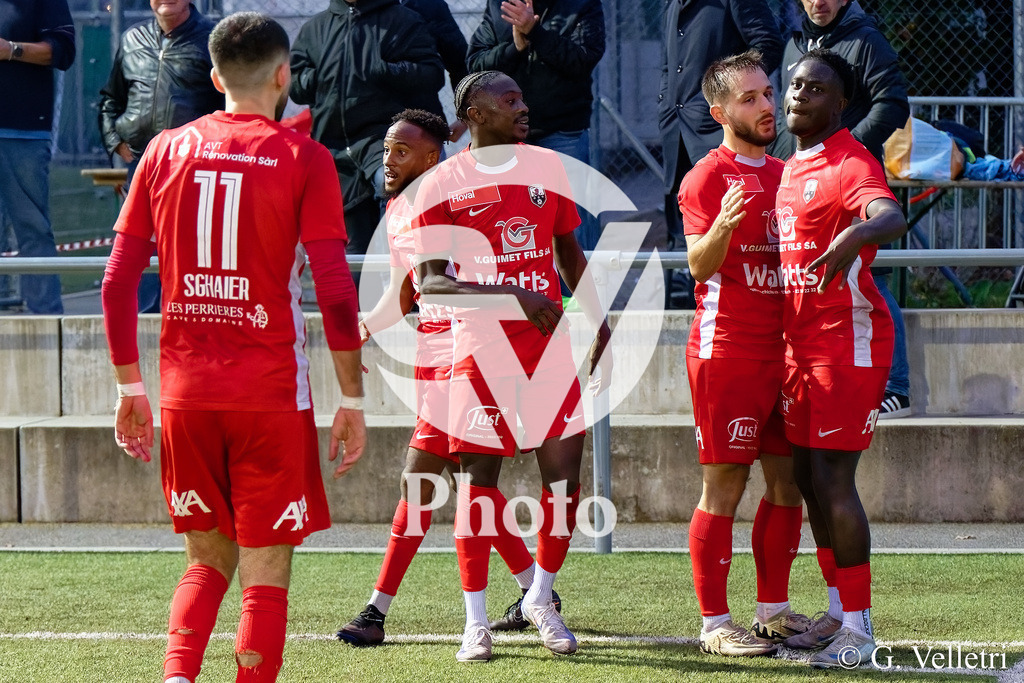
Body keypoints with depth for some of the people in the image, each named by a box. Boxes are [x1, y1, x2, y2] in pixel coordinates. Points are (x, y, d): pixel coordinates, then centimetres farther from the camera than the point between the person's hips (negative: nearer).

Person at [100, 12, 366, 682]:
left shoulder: (166, 151, 6)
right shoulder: (304, 159, -4)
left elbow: (118, 283, 5)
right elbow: (336, 292, -9)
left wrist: (130, 388, 13)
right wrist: (353, 400, -2)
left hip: (186, 395, 4)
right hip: (272, 395, -3)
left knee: (208, 560, 17)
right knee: (266, 574, 4)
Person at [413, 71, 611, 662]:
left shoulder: (549, 168, 10)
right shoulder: (443, 186, -5)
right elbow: (429, 284, -11)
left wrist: (599, 326, 19)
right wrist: (512, 295, -20)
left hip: (551, 341, 4)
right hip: (481, 345, -4)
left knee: (565, 471, 0)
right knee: (479, 476, -1)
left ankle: (541, 598, 20)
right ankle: (476, 620, 9)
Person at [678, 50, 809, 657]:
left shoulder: (786, 174, 16)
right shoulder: (707, 177, -7)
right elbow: (700, 266, -19)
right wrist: (721, 228, -37)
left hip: (782, 349, 7)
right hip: (726, 350, -7)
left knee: (788, 480, 9)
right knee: (724, 485, -6)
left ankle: (774, 610, 20)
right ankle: (715, 623, -3)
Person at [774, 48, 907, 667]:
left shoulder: (851, 164, -13)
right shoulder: (790, 169, 15)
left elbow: (891, 217, -36)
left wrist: (857, 233, -54)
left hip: (849, 340, -9)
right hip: (801, 342, 9)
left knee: (832, 479, -10)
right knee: (808, 477, 12)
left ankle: (860, 628, -3)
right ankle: (839, 611, 23)